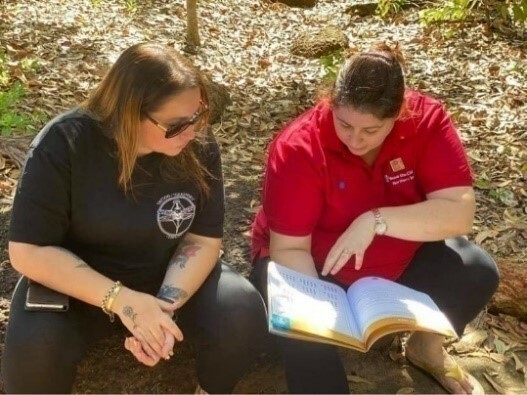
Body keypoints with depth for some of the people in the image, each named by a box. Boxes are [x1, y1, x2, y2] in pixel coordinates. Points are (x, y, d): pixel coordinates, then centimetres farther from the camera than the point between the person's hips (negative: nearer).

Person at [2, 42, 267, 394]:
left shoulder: (199, 145, -15)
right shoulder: (63, 144, -23)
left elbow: (203, 239, -10)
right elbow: (28, 251, -22)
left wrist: (166, 305, -28)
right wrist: (120, 300, -31)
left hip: (171, 276, 2)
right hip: (77, 284, -2)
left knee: (242, 314, -23)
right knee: (32, 349, -30)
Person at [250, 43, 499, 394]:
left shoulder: (427, 119, -21)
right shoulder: (299, 148, -27)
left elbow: (460, 214, -27)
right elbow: (289, 248, -24)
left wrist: (376, 221, -38)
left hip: (398, 262, 3)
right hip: (314, 267, -3)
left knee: (477, 273, -16)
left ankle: (427, 348, 14)